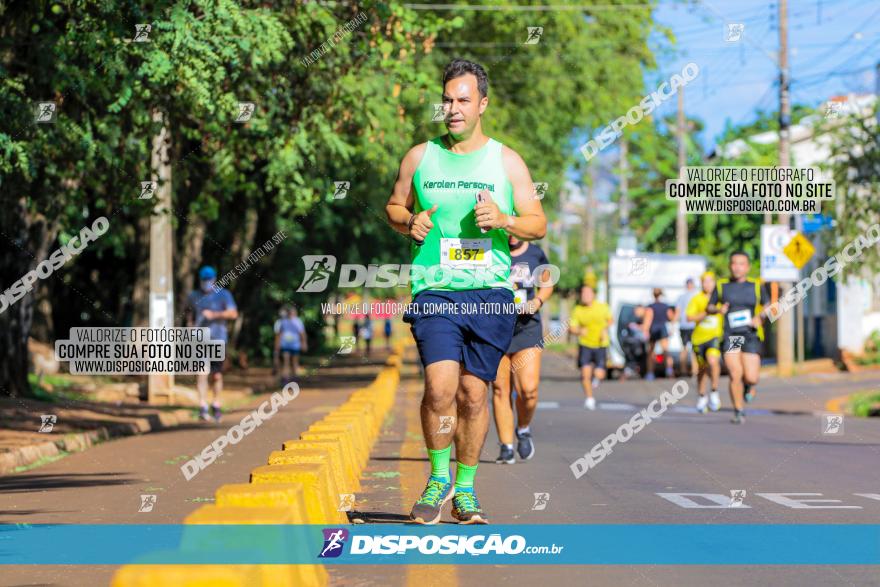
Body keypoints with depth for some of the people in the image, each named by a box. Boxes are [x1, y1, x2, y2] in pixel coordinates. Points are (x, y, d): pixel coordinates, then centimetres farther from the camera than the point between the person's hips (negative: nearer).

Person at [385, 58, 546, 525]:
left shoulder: (507, 161, 6)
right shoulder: (420, 157, 8)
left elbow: (539, 224, 7)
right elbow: (394, 206, 21)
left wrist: (503, 220, -12)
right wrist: (409, 222, -2)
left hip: (491, 292, 0)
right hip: (434, 290, 0)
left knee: (473, 394, 2)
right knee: (440, 387, -17)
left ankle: (465, 488, 18)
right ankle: (439, 478, 4)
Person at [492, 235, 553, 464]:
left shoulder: (536, 254, 5)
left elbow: (547, 284, 19)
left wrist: (537, 302, -1)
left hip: (527, 328, 1)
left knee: (528, 389, -11)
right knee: (500, 390, -2)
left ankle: (524, 430, 18)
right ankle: (506, 447, 6)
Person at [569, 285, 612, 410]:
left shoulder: (603, 307, -3)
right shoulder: (577, 310, -5)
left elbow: (610, 320, 13)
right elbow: (572, 328, -5)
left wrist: (606, 329, -6)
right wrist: (579, 331, -27)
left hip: (600, 345, 0)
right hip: (585, 345, 0)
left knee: (599, 375, -7)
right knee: (585, 373, -12)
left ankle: (596, 377, 32)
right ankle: (589, 398, 7)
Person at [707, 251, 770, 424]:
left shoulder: (756, 286, 7)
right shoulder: (721, 285, 6)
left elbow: (766, 305, 19)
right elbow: (709, 307, 13)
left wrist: (760, 317, -2)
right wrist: (718, 309, -9)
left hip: (750, 336, 0)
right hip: (729, 336, 0)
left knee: (751, 378, -9)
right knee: (735, 375, -13)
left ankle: (748, 384, 30)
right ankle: (739, 412, 3)